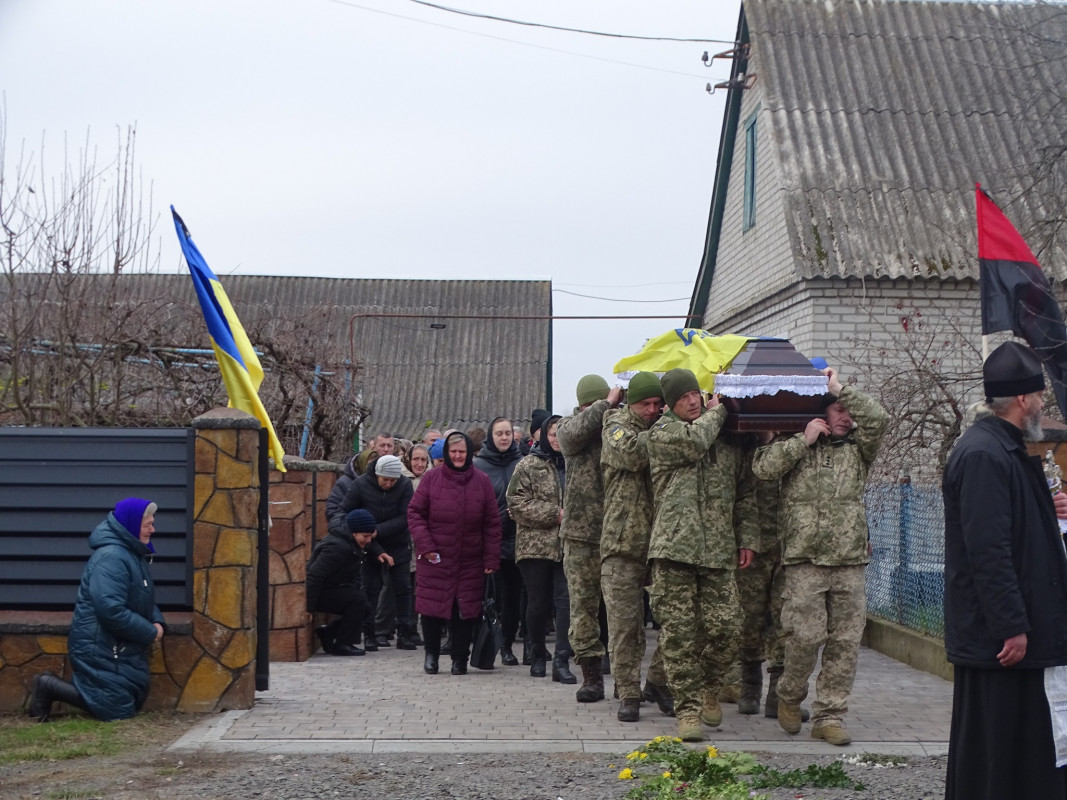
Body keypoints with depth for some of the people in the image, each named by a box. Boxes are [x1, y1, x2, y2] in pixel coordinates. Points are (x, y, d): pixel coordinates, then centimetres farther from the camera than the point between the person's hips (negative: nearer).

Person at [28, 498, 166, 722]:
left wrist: (157, 622, -2)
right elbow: (111, 611, -30)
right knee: (118, 711, -7)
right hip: (101, 649, -10)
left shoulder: (133, 554, 11)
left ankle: (50, 685, 18)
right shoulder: (111, 557, -22)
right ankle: (49, 687, 3)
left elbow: (144, 601, 20)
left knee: (135, 702, 15)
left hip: (122, 649, 10)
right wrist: (150, 633, -19)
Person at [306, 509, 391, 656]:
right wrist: (310, 607, -28)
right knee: (358, 598, -25)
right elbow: (314, 576, -30)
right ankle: (342, 644, -16)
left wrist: (378, 552, 2)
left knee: (366, 608, 6)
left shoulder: (350, 542, 1)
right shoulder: (337, 547, -28)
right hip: (321, 593, -10)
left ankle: (327, 632, 15)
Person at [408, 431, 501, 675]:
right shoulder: (431, 478, 0)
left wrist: (491, 558, -1)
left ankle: (460, 659, 16)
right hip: (434, 559, -1)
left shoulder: (482, 481, 3)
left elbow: (492, 523, 4)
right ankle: (431, 653, 22)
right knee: (432, 607, 2)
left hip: (470, 561, 1)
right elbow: (415, 513, 1)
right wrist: (425, 545, -10)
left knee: (466, 609, 3)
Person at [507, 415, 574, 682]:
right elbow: (516, 503, -7)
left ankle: (561, 660, -10)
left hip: (567, 546, 2)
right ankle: (538, 654, 25)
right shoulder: (529, 465, 1)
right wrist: (553, 514, -13)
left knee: (566, 600, -9)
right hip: (536, 544, -2)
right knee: (538, 603, 6)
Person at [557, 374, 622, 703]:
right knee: (584, 607, 2)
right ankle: (591, 676, 10)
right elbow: (576, 431, -18)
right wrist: (606, 404, -13)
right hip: (582, 534, 0)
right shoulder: (569, 426, 6)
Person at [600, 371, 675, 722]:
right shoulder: (617, 424, 3)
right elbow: (630, 452, -18)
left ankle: (658, 681, 20)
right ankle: (629, 693, 11)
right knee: (625, 623, 0)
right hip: (623, 543, -3)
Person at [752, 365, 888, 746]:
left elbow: (878, 418, -3)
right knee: (806, 636, -9)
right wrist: (804, 439, -7)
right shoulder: (794, 445, 9)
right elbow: (763, 468, -7)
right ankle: (789, 696, 18)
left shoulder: (856, 448, 14)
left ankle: (829, 716, 10)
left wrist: (839, 388, 0)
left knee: (845, 640, 2)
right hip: (805, 561, -3)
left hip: (850, 562, 3)